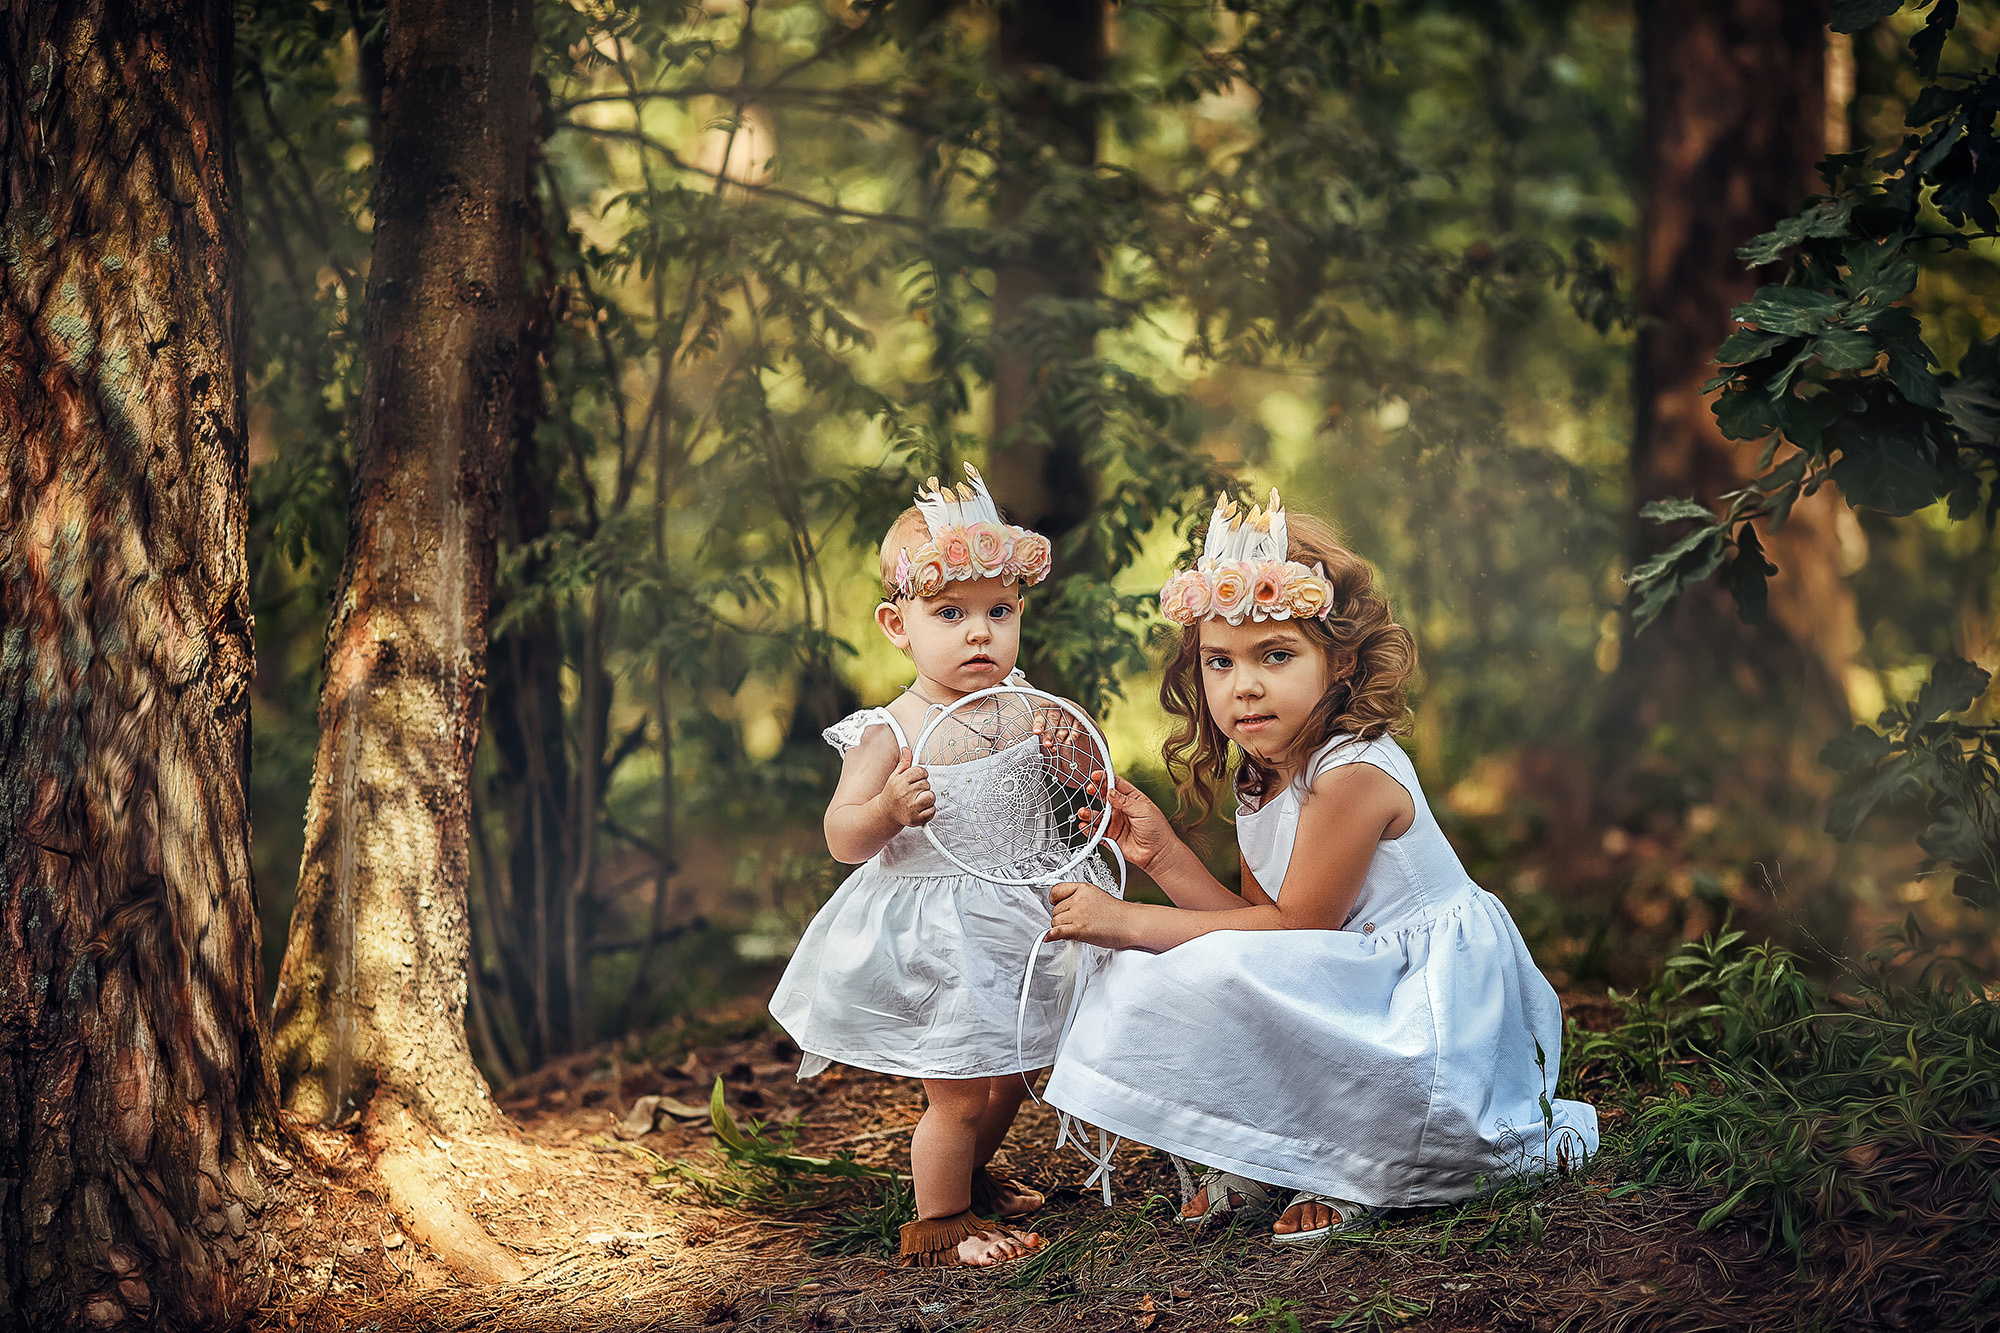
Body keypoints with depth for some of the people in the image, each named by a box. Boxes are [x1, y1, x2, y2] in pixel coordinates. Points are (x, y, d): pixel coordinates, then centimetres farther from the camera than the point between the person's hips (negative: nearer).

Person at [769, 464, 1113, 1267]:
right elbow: (842, 839, -17)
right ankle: (939, 1222, 21)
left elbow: (1075, 788, 15)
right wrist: (888, 809, -35)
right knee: (958, 1095, 0)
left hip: (1012, 921, 6)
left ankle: (968, 1176, 47)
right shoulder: (890, 734, -16)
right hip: (931, 940, -6)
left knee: (1007, 1079, 21)